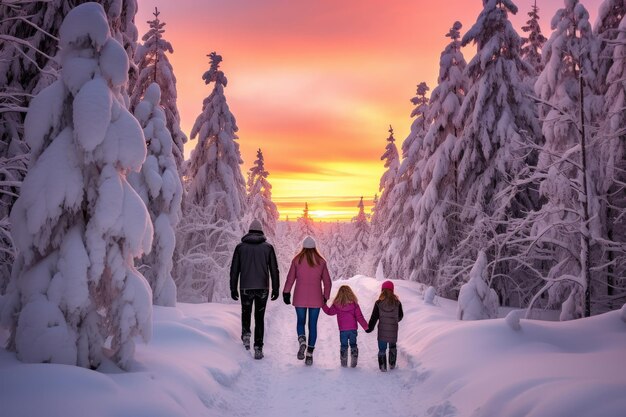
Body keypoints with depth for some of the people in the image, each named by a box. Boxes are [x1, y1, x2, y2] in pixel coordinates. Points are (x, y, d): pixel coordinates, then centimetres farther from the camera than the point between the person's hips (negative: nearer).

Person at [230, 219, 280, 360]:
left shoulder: (240, 247, 3)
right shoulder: (268, 247, 2)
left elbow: (234, 269, 2)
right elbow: (274, 269, 0)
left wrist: (233, 289, 8)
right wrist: (275, 289, 5)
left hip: (246, 288, 0)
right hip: (263, 288, 0)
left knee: (246, 313, 24)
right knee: (260, 318, 8)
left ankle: (246, 333, 2)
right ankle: (258, 348, 3)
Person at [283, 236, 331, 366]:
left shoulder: (297, 260, -2)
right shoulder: (321, 262, 2)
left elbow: (290, 278, -3)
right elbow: (327, 282, 5)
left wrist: (286, 293, 7)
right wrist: (325, 297, 15)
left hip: (300, 298, 0)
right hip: (316, 299, 1)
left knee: (300, 322, 15)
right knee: (313, 325, 7)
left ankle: (302, 341, -13)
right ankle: (309, 354, 4)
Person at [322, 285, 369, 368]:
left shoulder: (337, 305, -8)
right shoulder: (354, 304, -7)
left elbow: (330, 312, 8)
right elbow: (359, 316, -7)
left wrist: (323, 304, 21)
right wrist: (365, 326, 1)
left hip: (343, 330, -1)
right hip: (353, 329, 1)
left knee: (343, 345, 12)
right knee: (353, 345, 15)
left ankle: (344, 363, 13)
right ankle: (354, 363, 12)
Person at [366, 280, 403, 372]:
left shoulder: (378, 303, -8)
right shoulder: (397, 303, -5)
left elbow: (374, 317, -5)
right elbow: (400, 316, 9)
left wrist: (369, 328, 6)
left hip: (382, 331, -1)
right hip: (393, 330, 2)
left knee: (382, 349, 9)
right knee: (393, 347, 23)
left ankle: (383, 367, 7)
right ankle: (392, 364, 28)